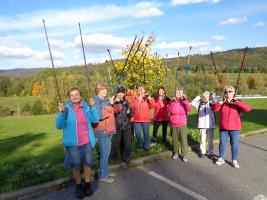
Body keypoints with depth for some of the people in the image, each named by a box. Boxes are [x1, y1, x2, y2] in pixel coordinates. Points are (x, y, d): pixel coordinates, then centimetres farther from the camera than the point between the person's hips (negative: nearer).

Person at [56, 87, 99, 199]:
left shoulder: (85, 107, 0)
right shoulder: (66, 109, -8)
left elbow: (95, 119, -7)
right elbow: (59, 126, -10)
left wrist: (92, 107, -18)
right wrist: (60, 112, -24)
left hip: (87, 142, 2)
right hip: (73, 143, -2)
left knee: (87, 163, 11)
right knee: (76, 165, 11)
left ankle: (87, 183, 32)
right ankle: (78, 186, 32)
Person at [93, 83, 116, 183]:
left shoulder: (106, 100, 12)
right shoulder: (96, 101, -13)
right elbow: (100, 115, -24)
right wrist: (110, 106, -15)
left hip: (108, 130, 8)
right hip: (102, 130, -8)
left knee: (106, 153, 17)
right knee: (104, 154, 0)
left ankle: (105, 172, 30)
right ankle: (103, 176, 14)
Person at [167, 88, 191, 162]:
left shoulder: (184, 102, 0)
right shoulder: (172, 101, 2)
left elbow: (189, 109, -19)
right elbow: (169, 110, -12)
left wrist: (185, 100, -28)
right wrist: (173, 102, -21)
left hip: (182, 125, -1)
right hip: (174, 125, 1)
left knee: (183, 140, -4)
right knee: (175, 140, 10)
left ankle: (184, 154, 5)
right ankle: (176, 153, 26)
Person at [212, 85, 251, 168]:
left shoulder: (237, 102, -3)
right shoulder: (222, 103, -1)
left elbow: (248, 109, -17)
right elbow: (213, 109, -12)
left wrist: (237, 102, -26)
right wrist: (220, 102, -24)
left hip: (235, 128, -1)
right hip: (223, 128, 1)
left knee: (234, 144, 9)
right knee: (222, 143, 10)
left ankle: (234, 160, 23)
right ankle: (221, 158, 26)